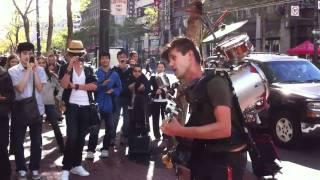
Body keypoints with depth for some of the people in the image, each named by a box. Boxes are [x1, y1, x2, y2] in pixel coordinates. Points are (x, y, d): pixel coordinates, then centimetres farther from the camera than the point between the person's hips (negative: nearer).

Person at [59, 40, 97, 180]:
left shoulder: (88, 69, 8)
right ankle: (66, 168, -3)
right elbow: (64, 85, -16)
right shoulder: (65, 68, 1)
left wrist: (76, 86, -11)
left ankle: (76, 165, 22)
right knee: (72, 137, -12)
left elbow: (94, 86, -5)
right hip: (72, 106, -4)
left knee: (81, 138, 10)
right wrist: (70, 67, -21)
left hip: (86, 107, 4)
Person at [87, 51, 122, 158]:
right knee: (95, 129, -6)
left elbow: (119, 88, 11)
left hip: (109, 105, 4)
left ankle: (105, 149, 20)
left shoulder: (115, 74, 7)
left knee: (109, 128, 8)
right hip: (98, 105, -4)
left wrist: (113, 91, -9)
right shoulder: (95, 73, -3)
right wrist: (102, 84, -25)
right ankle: (91, 150, -1)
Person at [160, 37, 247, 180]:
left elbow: (224, 128, -27)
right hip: (205, 156, 8)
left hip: (226, 158, -8)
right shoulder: (191, 89, 11)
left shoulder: (214, 82, -17)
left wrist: (180, 131, -23)